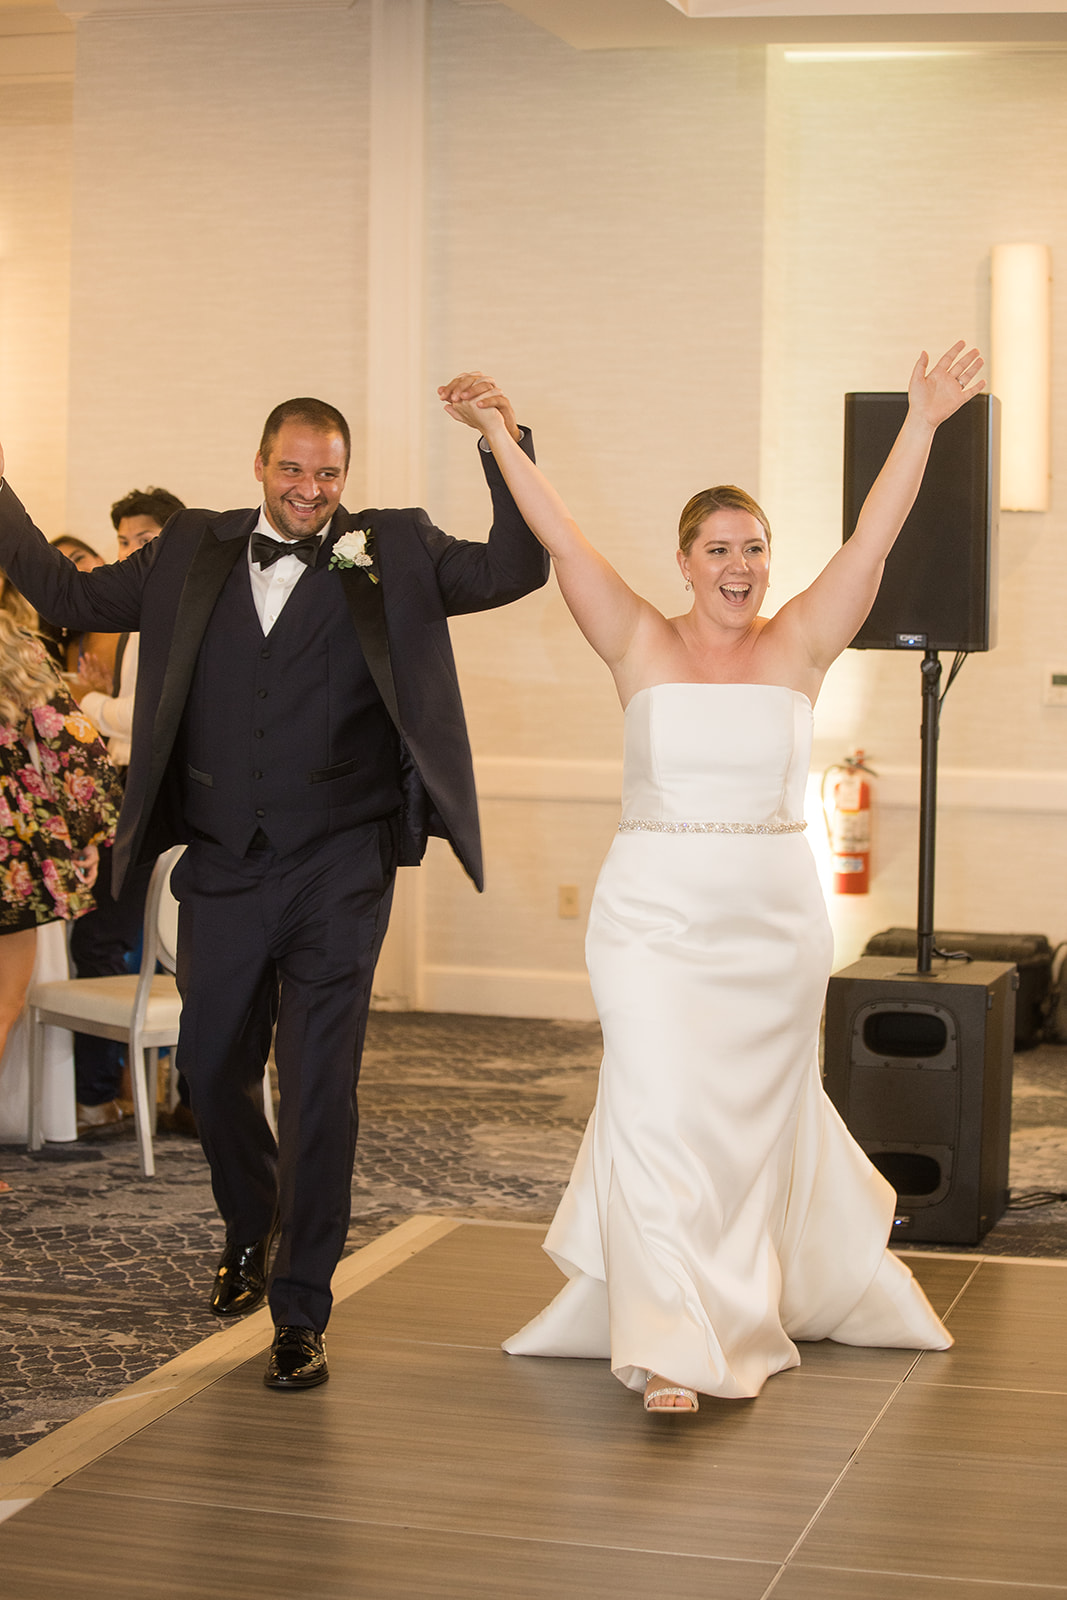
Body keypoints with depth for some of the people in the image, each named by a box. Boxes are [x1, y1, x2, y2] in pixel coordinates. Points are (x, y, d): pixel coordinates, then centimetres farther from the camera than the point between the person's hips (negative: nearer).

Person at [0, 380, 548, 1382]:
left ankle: (300, 1312, 8)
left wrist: (505, 443, -14)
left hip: (338, 873, -3)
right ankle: (249, 1231, 44)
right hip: (222, 873, 3)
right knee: (213, 1073, 15)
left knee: (319, 1088, -3)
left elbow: (515, 570, -4)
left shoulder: (392, 553, 3)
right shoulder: (194, 554, 9)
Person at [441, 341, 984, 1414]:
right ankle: (669, 1348, -5)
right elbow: (561, 542, -4)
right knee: (657, 1106, -9)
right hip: (653, 912, -1)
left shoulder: (799, 644, 2)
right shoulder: (642, 646, 0)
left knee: (759, 1111, 15)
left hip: (774, 917, 2)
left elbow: (873, 539, -5)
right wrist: (497, 438, -8)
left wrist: (922, 425, -11)